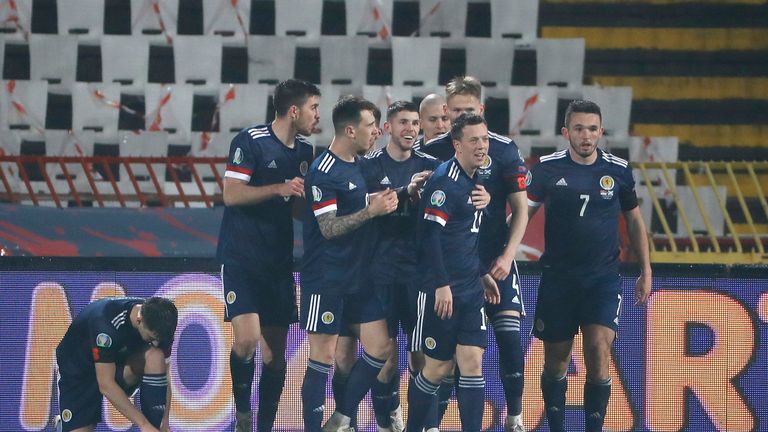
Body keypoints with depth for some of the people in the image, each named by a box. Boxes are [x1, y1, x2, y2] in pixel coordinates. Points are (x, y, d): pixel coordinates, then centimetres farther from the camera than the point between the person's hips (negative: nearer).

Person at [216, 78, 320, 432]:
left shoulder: (304, 151, 11)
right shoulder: (251, 141, -10)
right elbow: (232, 194, -15)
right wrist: (279, 188, -21)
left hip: (279, 262, 7)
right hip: (241, 258, -7)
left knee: (275, 351, 5)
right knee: (247, 338, -19)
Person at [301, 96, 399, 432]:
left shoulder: (360, 165, 12)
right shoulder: (323, 173, -15)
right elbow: (329, 228, -19)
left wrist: (386, 201, 9)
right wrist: (371, 210, -22)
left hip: (360, 277, 8)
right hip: (326, 281, -8)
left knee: (380, 347, 3)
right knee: (323, 355, -3)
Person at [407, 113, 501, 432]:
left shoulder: (476, 180, 11)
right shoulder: (444, 181, -14)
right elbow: (430, 234, -19)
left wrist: (482, 274, 21)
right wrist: (442, 285, -21)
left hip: (471, 289, 7)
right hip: (442, 290, -7)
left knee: (472, 362, -1)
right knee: (438, 367, 1)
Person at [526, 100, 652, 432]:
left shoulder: (618, 170, 2)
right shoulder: (548, 168, -3)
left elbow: (634, 220, 14)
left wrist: (646, 272, 13)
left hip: (603, 278, 0)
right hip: (557, 277, 0)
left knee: (599, 352, -16)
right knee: (556, 361, 7)